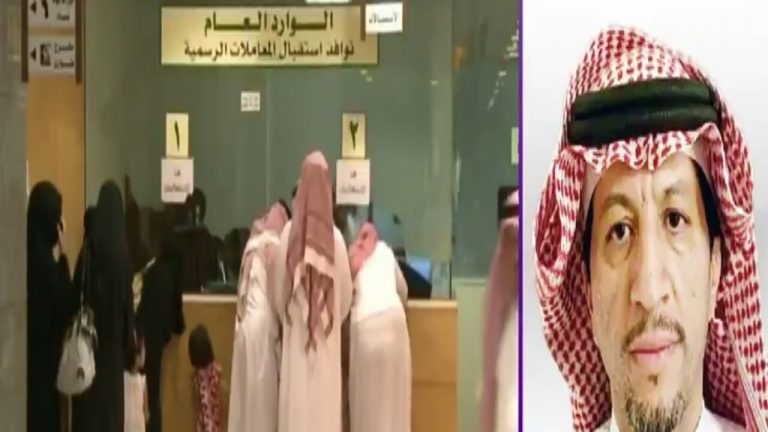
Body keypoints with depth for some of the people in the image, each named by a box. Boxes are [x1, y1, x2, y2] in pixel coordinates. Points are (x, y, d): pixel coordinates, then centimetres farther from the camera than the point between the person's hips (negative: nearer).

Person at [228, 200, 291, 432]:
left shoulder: (254, 242, 15)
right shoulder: (273, 244, -9)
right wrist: (280, 325, 1)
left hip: (245, 322, 8)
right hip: (263, 322, -8)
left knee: (247, 391, 10)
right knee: (263, 390, -5)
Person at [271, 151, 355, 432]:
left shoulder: (288, 234, -5)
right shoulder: (335, 238, -7)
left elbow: (279, 294, 4)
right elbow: (346, 298, 3)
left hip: (295, 343, 1)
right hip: (326, 346, -1)